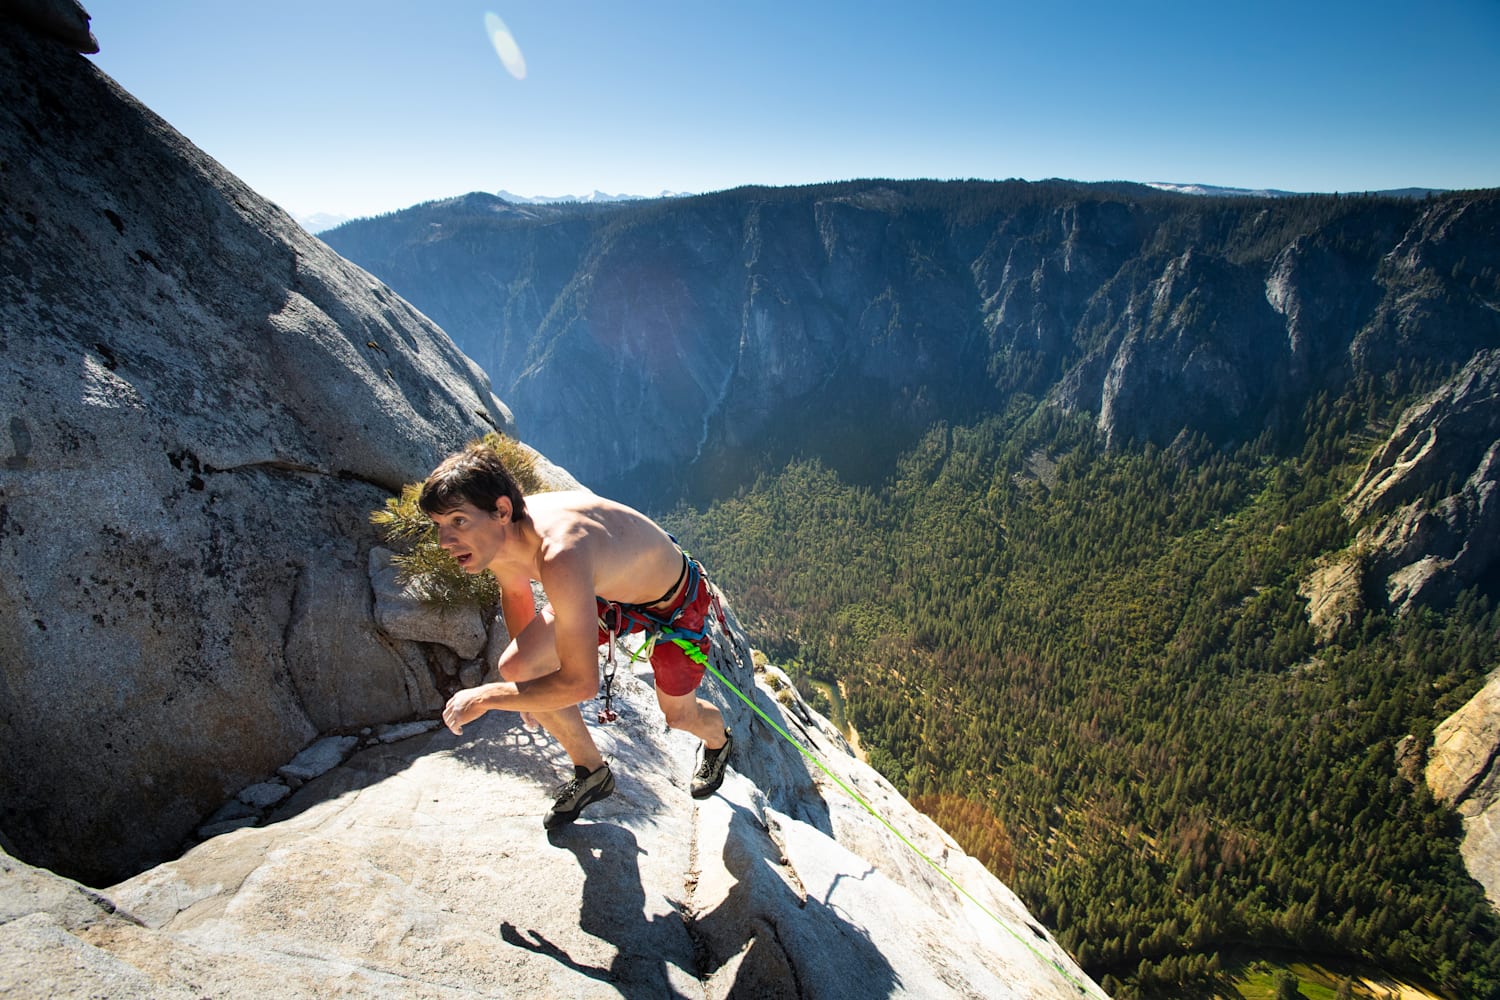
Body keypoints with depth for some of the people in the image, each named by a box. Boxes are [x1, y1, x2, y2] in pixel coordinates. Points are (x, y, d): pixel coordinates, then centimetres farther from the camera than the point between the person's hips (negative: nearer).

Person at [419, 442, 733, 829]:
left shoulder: (559, 558, -46)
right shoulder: (494, 534, -20)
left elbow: (581, 684, -40)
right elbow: (515, 594, 5)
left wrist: (486, 697, -27)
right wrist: (526, 672, 14)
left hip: (674, 600, -6)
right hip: (605, 590, 6)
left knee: (679, 715, 13)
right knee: (514, 667, -7)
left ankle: (718, 741, 55)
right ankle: (592, 773, 18)